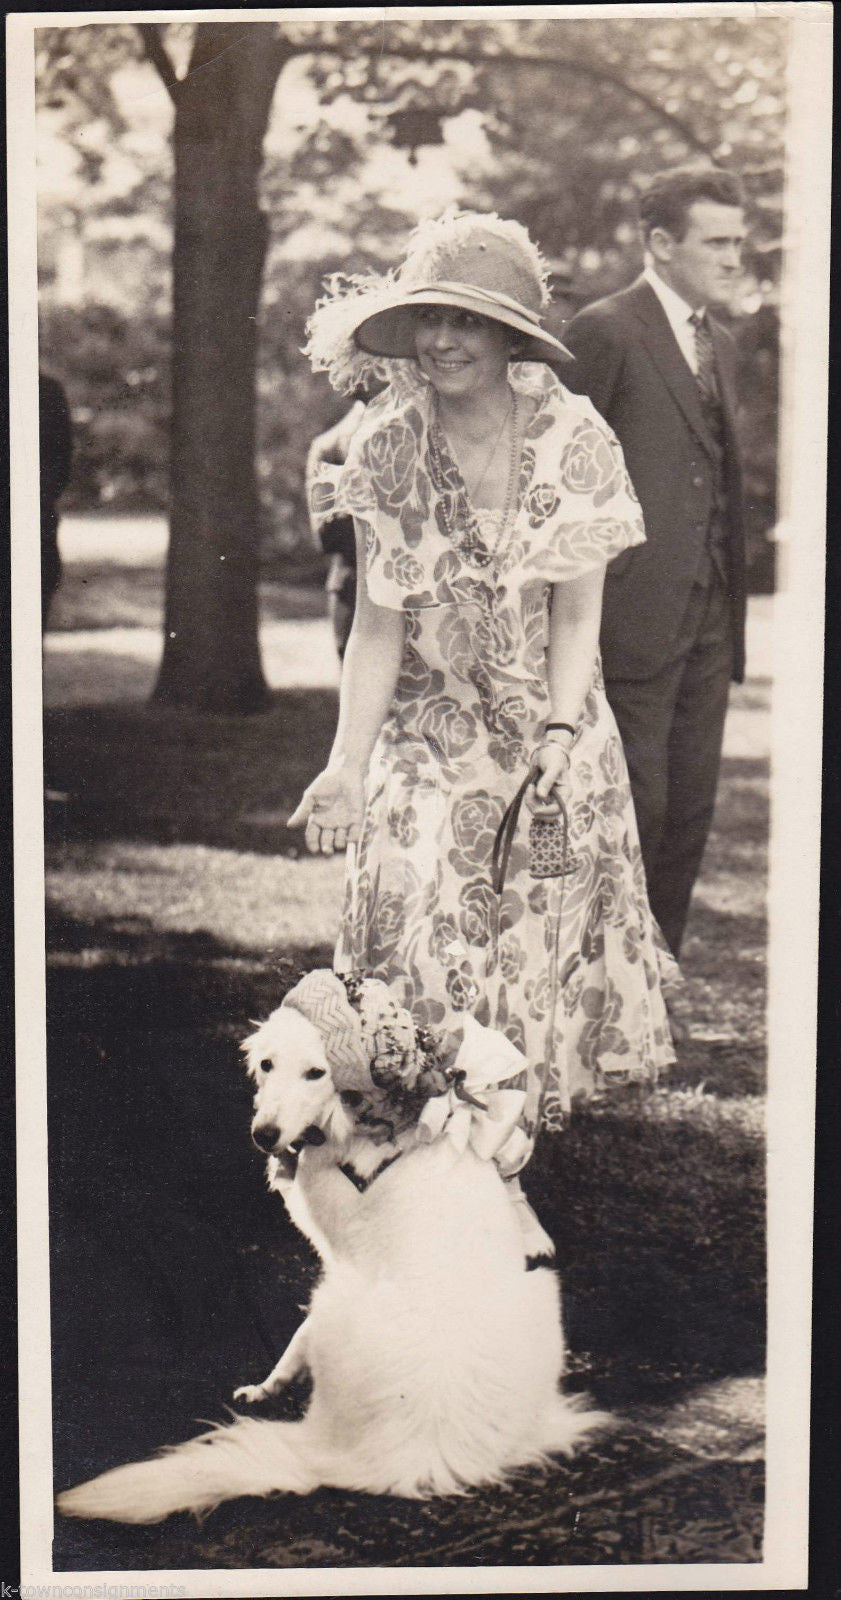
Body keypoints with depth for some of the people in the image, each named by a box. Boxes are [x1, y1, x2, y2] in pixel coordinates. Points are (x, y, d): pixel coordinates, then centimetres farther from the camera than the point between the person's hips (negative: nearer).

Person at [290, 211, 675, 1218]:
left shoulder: (573, 441, -10)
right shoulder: (386, 445, -6)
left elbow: (576, 617, -8)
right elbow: (377, 625, -6)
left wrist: (559, 736, -21)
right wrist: (346, 764, -14)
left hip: (547, 742, 0)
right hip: (428, 740, 1)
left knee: (533, 942, 3)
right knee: (412, 937, -8)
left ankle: (501, 1165, 18)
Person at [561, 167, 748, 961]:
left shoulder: (718, 343, 17)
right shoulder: (604, 332, -8)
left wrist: (733, 611, 14)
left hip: (708, 620, 8)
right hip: (634, 619, -8)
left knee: (690, 812, 10)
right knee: (634, 809, -4)